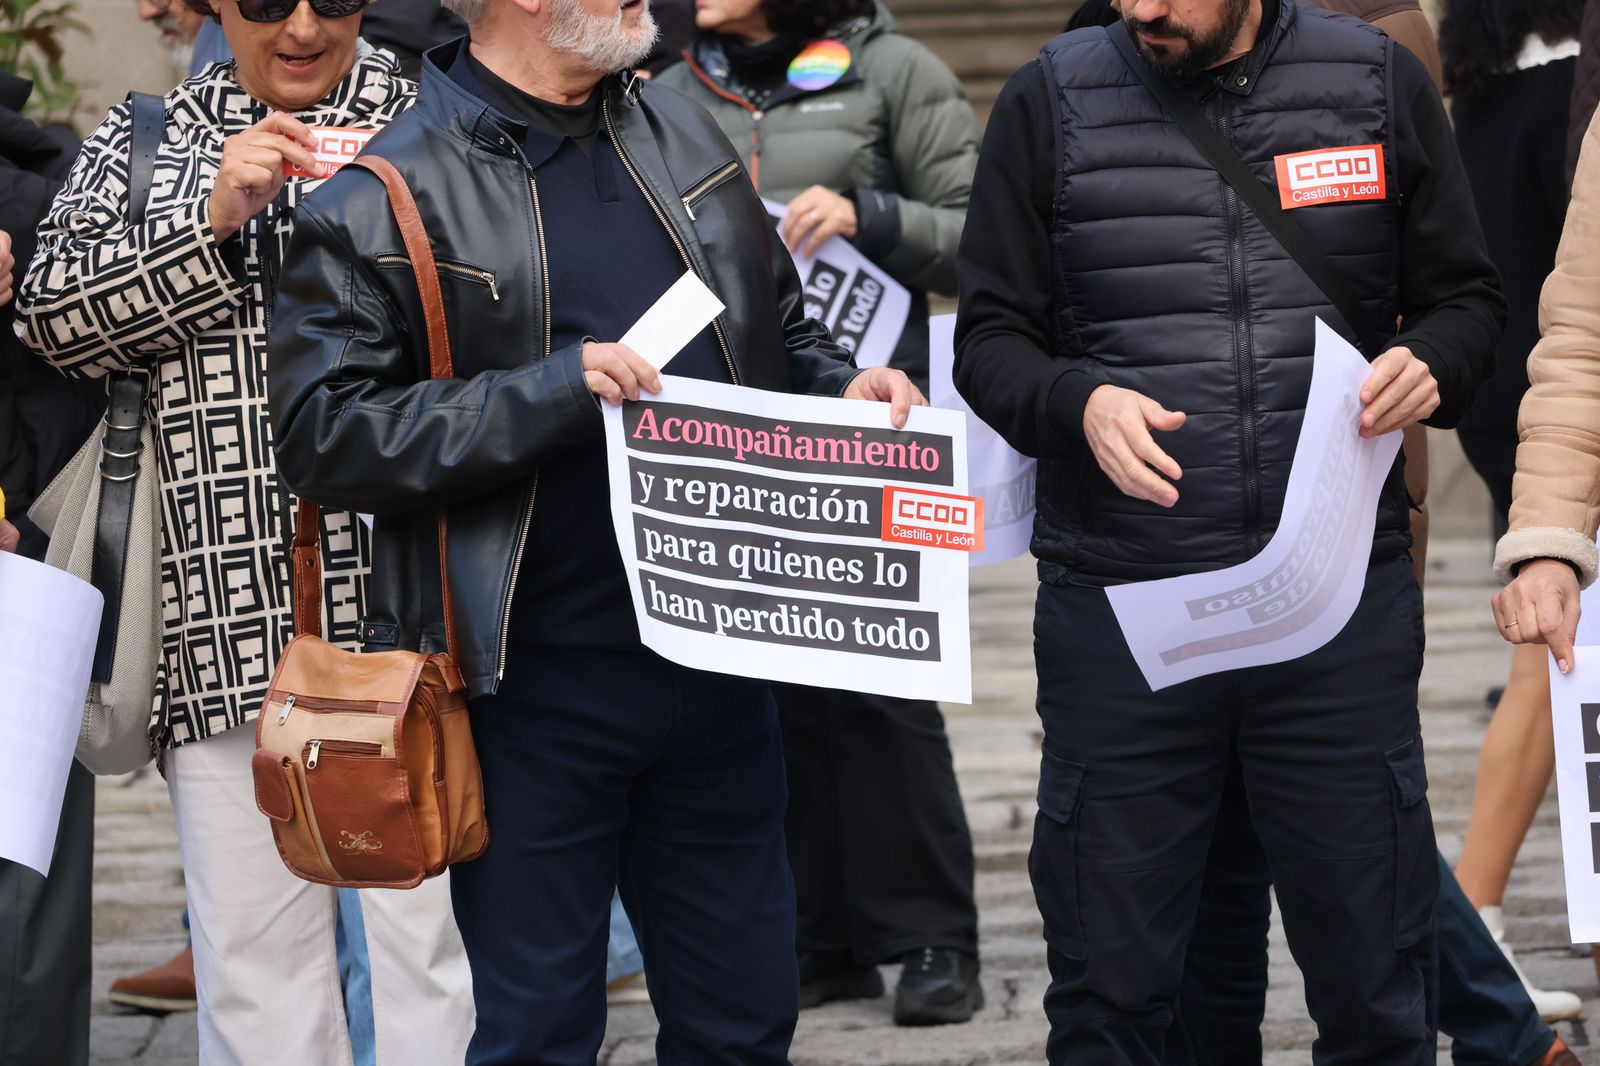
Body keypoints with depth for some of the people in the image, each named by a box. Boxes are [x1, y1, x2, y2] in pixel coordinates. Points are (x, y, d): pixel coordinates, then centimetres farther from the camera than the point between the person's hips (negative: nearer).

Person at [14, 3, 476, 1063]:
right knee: (251, 933, 6)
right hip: (230, 608, 2)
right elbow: (56, 313, 1)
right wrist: (214, 219, -11)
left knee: (433, 919, -3)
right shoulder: (145, 138, 13)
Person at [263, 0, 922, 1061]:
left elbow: (777, 330, 24)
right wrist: (551, 390, -22)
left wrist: (840, 385, 1)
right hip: (538, 684, -5)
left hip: (718, 662, 6)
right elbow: (323, 433, -16)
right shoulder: (383, 201, -9)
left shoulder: (681, 131, 11)